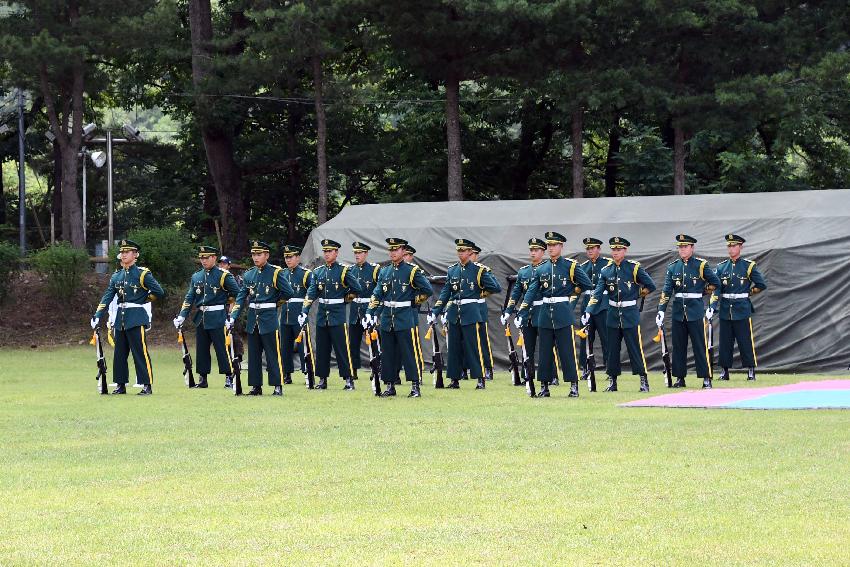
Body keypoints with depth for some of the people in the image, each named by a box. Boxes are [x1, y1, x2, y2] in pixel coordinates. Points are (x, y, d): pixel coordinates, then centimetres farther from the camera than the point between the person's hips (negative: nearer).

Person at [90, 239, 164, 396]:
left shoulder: (142, 274, -4)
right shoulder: (116, 276, 12)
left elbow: (159, 292, -5)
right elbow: (107, 298, 7)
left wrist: (143, 299, 6)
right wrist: (97, 316, -3)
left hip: (136, 319, -6)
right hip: (120, 318, 6)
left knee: (141, 352, -7)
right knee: (120, 354, 8)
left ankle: (147, 385, -4)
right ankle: (121, 385, 16)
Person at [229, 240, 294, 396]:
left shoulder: (275, 272, -5)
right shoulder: (248, 275, 9)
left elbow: (289, 293, -5)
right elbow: (241, 298, 7)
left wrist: (274, 301, 5)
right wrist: (233, 317, -3)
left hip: (269, 319, -5)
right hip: (253, 319, 5)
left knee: (273, 354, -3)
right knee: (254, 355, 7)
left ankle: (278, 386, 0)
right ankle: (256, 386, 13)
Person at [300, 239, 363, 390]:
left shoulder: (344, 270, -4)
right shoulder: (318, 272, 9)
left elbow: (357, 289, -4)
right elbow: (311, 293, 0)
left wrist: (344, 296, 5)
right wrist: (304, 312, -11)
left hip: (338, 315, -5)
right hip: (322, 316, 5)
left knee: (342, 349, -4)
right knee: (321, 349, 8)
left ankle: (349, 380, -1)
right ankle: (322, 380, 15)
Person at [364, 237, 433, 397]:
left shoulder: (412, 271, -3)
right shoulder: (384, 272, 12)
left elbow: (428, 291, -6)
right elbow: (377, 294, 8)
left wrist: (414, 302, 2)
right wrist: (369, 313, -2)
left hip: (406, 318, -5)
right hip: (387, 318, 5)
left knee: (410, 353, -5)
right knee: (387, 354, 7)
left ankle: (415, 386, -2)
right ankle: (390, 386, 15)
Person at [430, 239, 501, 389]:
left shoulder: (479, 270, -2)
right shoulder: (452, 270, 11)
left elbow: (497, 288, -3)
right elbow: (445, 293, 11)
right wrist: (435, 312, 4)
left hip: (471, 313, -5)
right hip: (454, 313, 5)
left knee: (474, 346, -5)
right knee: (454, 348, 7)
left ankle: (480, 379, -1)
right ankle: (454, 380, 13)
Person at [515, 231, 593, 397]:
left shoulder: (571, 266, -1)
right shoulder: (541, 270, 10)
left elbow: (587, 284, 3)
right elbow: (531, 293, 5)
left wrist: (572, 292, 7)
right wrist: (521, 314, -4)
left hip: (564, 314, -4)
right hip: (544, 314, 4)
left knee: (568, 351, -4)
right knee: (545, 352, 6)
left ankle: (574, 386, 0)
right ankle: (544, 387, 11)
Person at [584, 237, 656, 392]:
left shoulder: (634, 268, -5)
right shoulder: (606, 271, 3)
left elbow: (651, 286, 2)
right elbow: (597, 294, -3)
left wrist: (637, 295, 7)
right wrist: (588, 312, -14)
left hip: (630, 314, -4)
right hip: (613, 314, 4)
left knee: (636, 349, -3)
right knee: (612, 350, 8)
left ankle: (644, 381, 4)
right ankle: (612, 382, 16)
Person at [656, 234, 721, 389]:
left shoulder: (701, 265, -1)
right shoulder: (672, 267, 7)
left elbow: (715, 282, 7)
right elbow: (666, 291, 2)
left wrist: (702, 293, 5)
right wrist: (661, 311, -7)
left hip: (696, 311, -3)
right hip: (678, 311, 3)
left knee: (700, 345, -2)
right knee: (678, 346, 6)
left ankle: (706, 378, 2)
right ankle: (680, 378, 13)